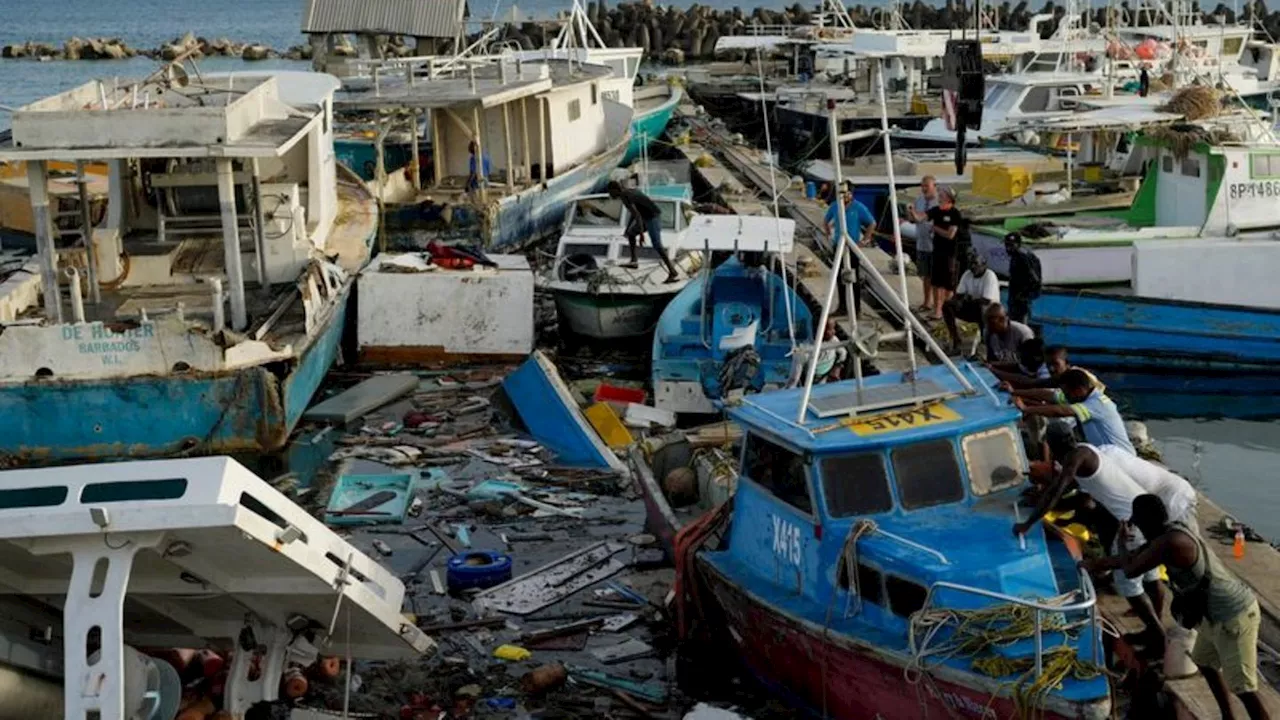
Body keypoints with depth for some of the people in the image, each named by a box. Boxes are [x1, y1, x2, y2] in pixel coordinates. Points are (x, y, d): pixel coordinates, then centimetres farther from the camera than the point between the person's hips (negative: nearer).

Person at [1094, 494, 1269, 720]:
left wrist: (1121, 545, 5)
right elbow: (1137, 557, 23)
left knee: (1243, 688, -9)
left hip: (1233, 616, -11)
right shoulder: (1172, 534, 8)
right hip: (1218, 613, 11)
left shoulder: (1167, 543, -24)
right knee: (1204, 661, 29)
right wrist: (1092, 565, 31)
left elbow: (1130, 570, -17)